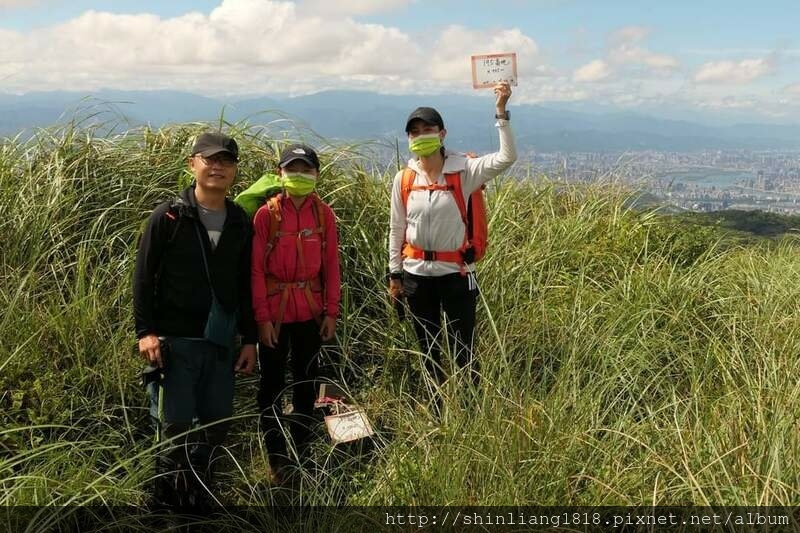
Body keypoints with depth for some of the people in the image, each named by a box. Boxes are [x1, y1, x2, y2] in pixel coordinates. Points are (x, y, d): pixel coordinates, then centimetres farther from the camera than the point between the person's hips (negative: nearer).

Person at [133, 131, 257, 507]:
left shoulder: (241, 223, 8)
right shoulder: (168, 216, -4)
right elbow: (144, 277, -4)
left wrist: (249, 340, 10)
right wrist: (145, 331, -12)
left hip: (221, 343, 5)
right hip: (175, 341, -4)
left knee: (217, 424, 9)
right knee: (175, 426, -3)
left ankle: (198, 495, 28)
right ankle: (168, 501, 13)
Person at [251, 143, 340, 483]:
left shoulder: (324, 214, 0)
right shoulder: (266, 214, -8)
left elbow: (331, 265, 3)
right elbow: (256, 269, -7)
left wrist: (331, 312, 0)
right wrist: (262, 317, -10)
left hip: (310, 311, 3)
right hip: (275, 312, -2)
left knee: (306, 381, 13)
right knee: (272, 384, 7)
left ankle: (301, 448, 28)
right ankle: (276, 456, 19)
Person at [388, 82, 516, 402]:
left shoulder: (463, 172, -8)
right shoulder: (403, 179, 0)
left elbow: (507, 158, -20)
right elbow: (397, 229, 7)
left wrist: (501, 113, -26)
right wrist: (394, 274, 8)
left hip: (456, 273, -3)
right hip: (416, 274, 3)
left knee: (463, 348, -1)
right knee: (428, 348, 14)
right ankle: (438, 410, 29)